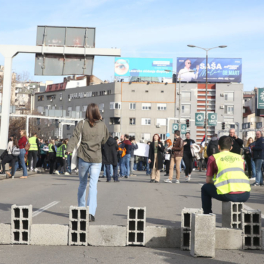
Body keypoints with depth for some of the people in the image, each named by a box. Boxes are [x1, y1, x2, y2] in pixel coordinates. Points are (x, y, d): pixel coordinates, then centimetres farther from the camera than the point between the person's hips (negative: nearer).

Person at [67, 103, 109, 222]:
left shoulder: (82, 124, -3)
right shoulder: (102, 125, 2)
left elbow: (75, 137, -14)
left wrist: (69, 149, -22)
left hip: (84, 158, 0)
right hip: (97, 159, 0)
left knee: (82, 184, 17)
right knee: (93, 185, -4)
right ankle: (91, 212, -15)